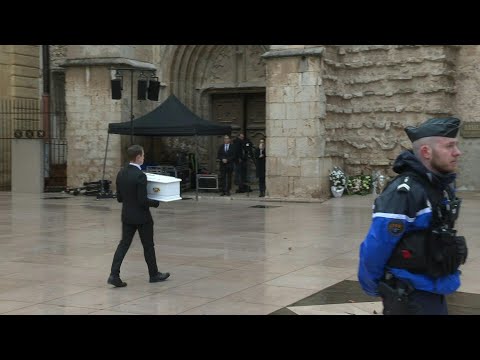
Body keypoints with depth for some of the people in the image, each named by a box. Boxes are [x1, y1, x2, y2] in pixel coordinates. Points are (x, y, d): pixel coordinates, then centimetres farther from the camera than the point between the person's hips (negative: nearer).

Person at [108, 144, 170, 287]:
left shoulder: (121, 173, 2)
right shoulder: (140, 175, -22)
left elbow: (119, 198, 7)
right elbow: (143, 200, -22)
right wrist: (156, 203, -6)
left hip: (127, 216, 6)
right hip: (142, 217, -6)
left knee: (124, 244, 7)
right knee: (148, 246, 9)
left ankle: (114, 275, -3)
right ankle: (154, 274, 23)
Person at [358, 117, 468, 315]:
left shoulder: (445, 187, 4)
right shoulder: (404, 192, -23)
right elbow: (375, 248, -20)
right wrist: (373, 287, -6)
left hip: (436, 294, 8)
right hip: (410, 298, -8)